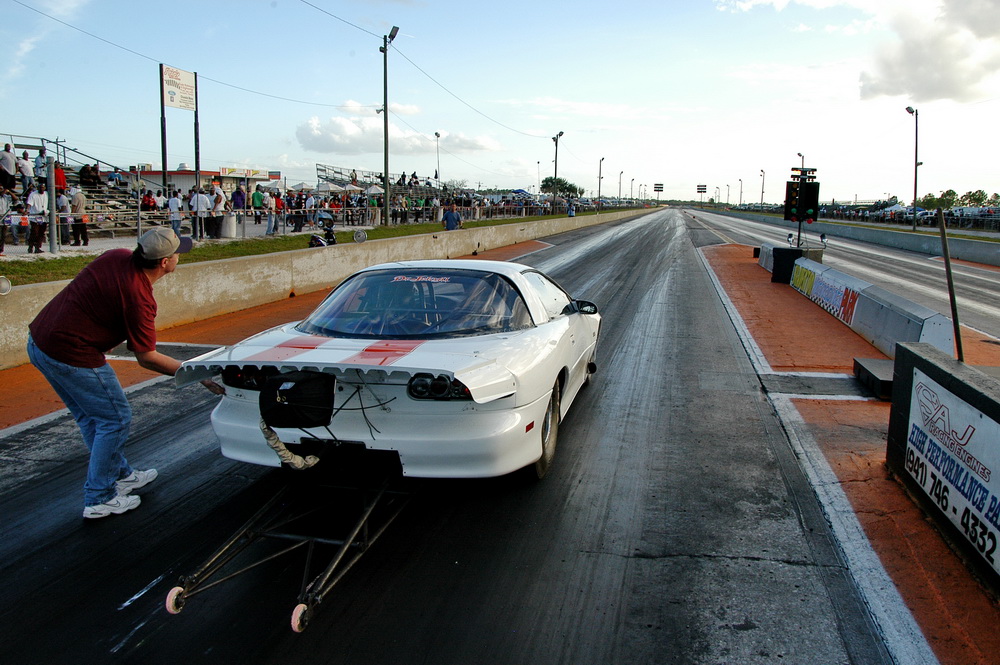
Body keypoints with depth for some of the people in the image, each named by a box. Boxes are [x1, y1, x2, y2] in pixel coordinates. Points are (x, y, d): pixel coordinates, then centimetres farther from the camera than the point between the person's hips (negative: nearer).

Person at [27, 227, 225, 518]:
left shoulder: (118, 256, 1)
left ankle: (120, 475, 38)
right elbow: (146, 357, -14)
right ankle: (99, 499, 13)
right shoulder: (138, 297, -23)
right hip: (70, 355, -10)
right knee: (115, 418, 4)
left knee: (91, 416, 22)